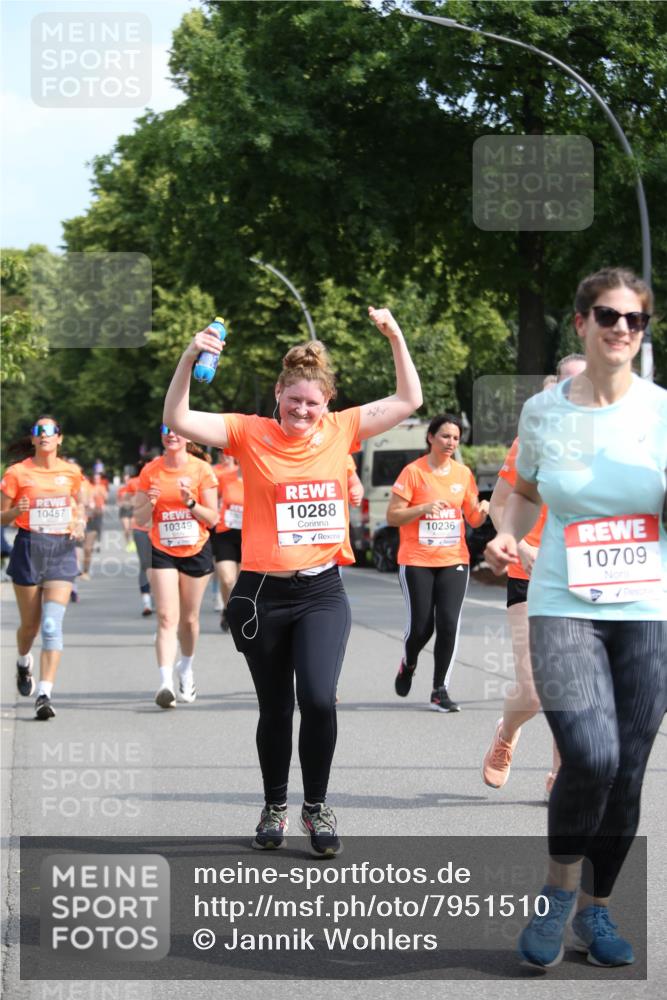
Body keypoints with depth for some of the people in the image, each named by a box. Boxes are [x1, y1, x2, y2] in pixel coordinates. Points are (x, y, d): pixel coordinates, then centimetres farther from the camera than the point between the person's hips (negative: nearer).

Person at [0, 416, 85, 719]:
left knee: (52, 624, -13)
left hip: (62, 550, 1)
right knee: (30, 624, 9)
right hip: (29, 548, -1)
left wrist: (80, 522, 2)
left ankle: (44, 695, -16)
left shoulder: (71, 472, 5)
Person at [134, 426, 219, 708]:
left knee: (189, 618, 11)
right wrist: (150, 504, -16)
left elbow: (212, 518, -2)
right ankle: (165, 683, -23)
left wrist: (191, 503, -19)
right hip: (163, 552, 0)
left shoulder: (201, 470, -4)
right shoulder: (150, 471, 1)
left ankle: (186, 669, 38)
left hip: (196, 551, 0)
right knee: (167, 618, -14)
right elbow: (140, 519, 5)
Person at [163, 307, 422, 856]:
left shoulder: (341, 430, 3)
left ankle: (317, 806, 4)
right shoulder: (251, 433, -3)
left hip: (322, 591, 1)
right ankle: (275, 806, 32)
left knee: (319, 698, -17)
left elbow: (408, 401, 8)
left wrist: (395, 336, -1)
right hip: (262, 593, 0)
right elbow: (179, 420, -12)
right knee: (275, 709, 11)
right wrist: (189, 359, -25)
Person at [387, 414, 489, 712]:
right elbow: (392, 516, -6)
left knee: (449, 624, -9)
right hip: (417, 562, -3)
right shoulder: (413, 472, -5)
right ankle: (408, 665, 31)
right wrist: (424, 508, -20)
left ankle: (440, 691, 1)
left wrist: (481, 511, -8)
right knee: (421, 626, -3)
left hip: (454, 561, 3)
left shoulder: (463, 473, 8)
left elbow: (473, 519, 15)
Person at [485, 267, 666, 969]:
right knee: (592, 756, -21)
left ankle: (595, 910, 26)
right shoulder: (543, 412, 2)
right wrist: (507, 536, 0)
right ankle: (558, 890, 5)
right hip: (563, 606, -1)